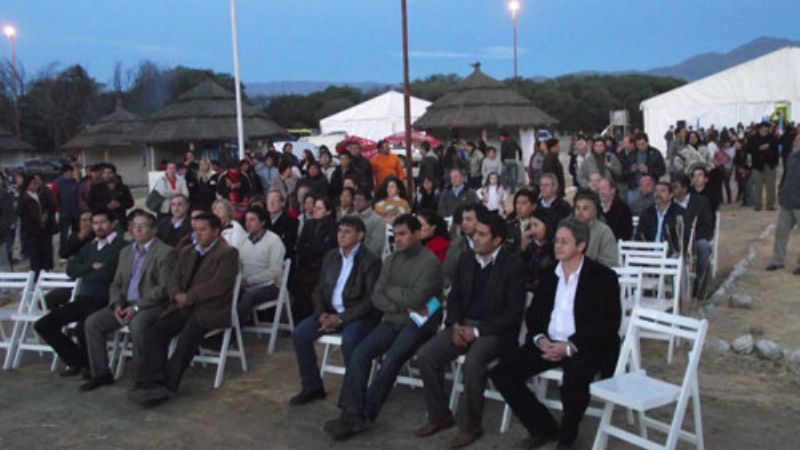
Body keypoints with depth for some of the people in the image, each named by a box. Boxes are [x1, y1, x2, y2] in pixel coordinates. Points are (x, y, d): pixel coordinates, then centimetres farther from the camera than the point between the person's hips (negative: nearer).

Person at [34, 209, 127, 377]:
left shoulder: (120, 245, -8)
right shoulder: (89, 246, 20)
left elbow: (106, 274, -17)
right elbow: (71, 269, 10)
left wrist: (83, 273, 1)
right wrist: (92, 267, -7)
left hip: (103, 301, -8)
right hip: (83, 299, 8)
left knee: (82, 329, -35)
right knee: (42, 325, 0)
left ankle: (89, 365, -4)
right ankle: (76, 361, 14)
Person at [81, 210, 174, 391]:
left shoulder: (165, 252, -6)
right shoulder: (125, 251, 17)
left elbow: (164, 288, -14)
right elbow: (116, 284, 17)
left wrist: (137, 307, -19)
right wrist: (117, 304, -4)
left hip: (152, 305, -7)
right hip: (126, 303, 7)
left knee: (137, 324, -36)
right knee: (92, 322, -9)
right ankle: (101, 373, 2)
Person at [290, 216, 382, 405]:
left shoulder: (371, 261, -9)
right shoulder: (330, 257, 12)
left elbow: (371, 300, -14)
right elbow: (319, 289, 15)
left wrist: (341, 318, -19)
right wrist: (322, 314, -5)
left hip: (359, 315, -6)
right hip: (331, 311, 6)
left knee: (348, 341, -35)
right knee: (299, 333, -12)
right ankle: (312, 387, 3)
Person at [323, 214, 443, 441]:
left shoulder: (430, 262, -10)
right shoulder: (391, 260, 11)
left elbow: (416, 299, -20)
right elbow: (376, 297, 5)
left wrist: (390, 291, -3)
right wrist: (401, 306, -12)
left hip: (418, 323, -6)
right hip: (392, 321, 6)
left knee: (391, 359, -28)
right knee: (360, 352, -17)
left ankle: (365, 415, -16)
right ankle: (351, 413, -18)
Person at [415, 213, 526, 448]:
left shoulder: (513, 266, -9)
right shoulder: (466, 260, 10)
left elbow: (513, 313, -12)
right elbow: (454, 297, 15)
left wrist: (477, 331, -17)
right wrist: (455, 325, -5)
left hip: (494, 330, -6)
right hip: (463, 324, 6)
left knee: (472, 363, -34)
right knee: (425, 355, -15)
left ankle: (470, 425, -12)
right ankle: (439, 416, 2)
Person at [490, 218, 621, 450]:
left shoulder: (603, 277, -6)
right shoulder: (549, 273, 11)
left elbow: (609, 325, -12)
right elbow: (533, 313, 14)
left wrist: (570, 346, -21)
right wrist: (540, 339, -8)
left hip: (586, 346, -5)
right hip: (548, 343, 6)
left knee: (574, 379, -37)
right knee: (502, 373, -11)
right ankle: (543, 428, 7)